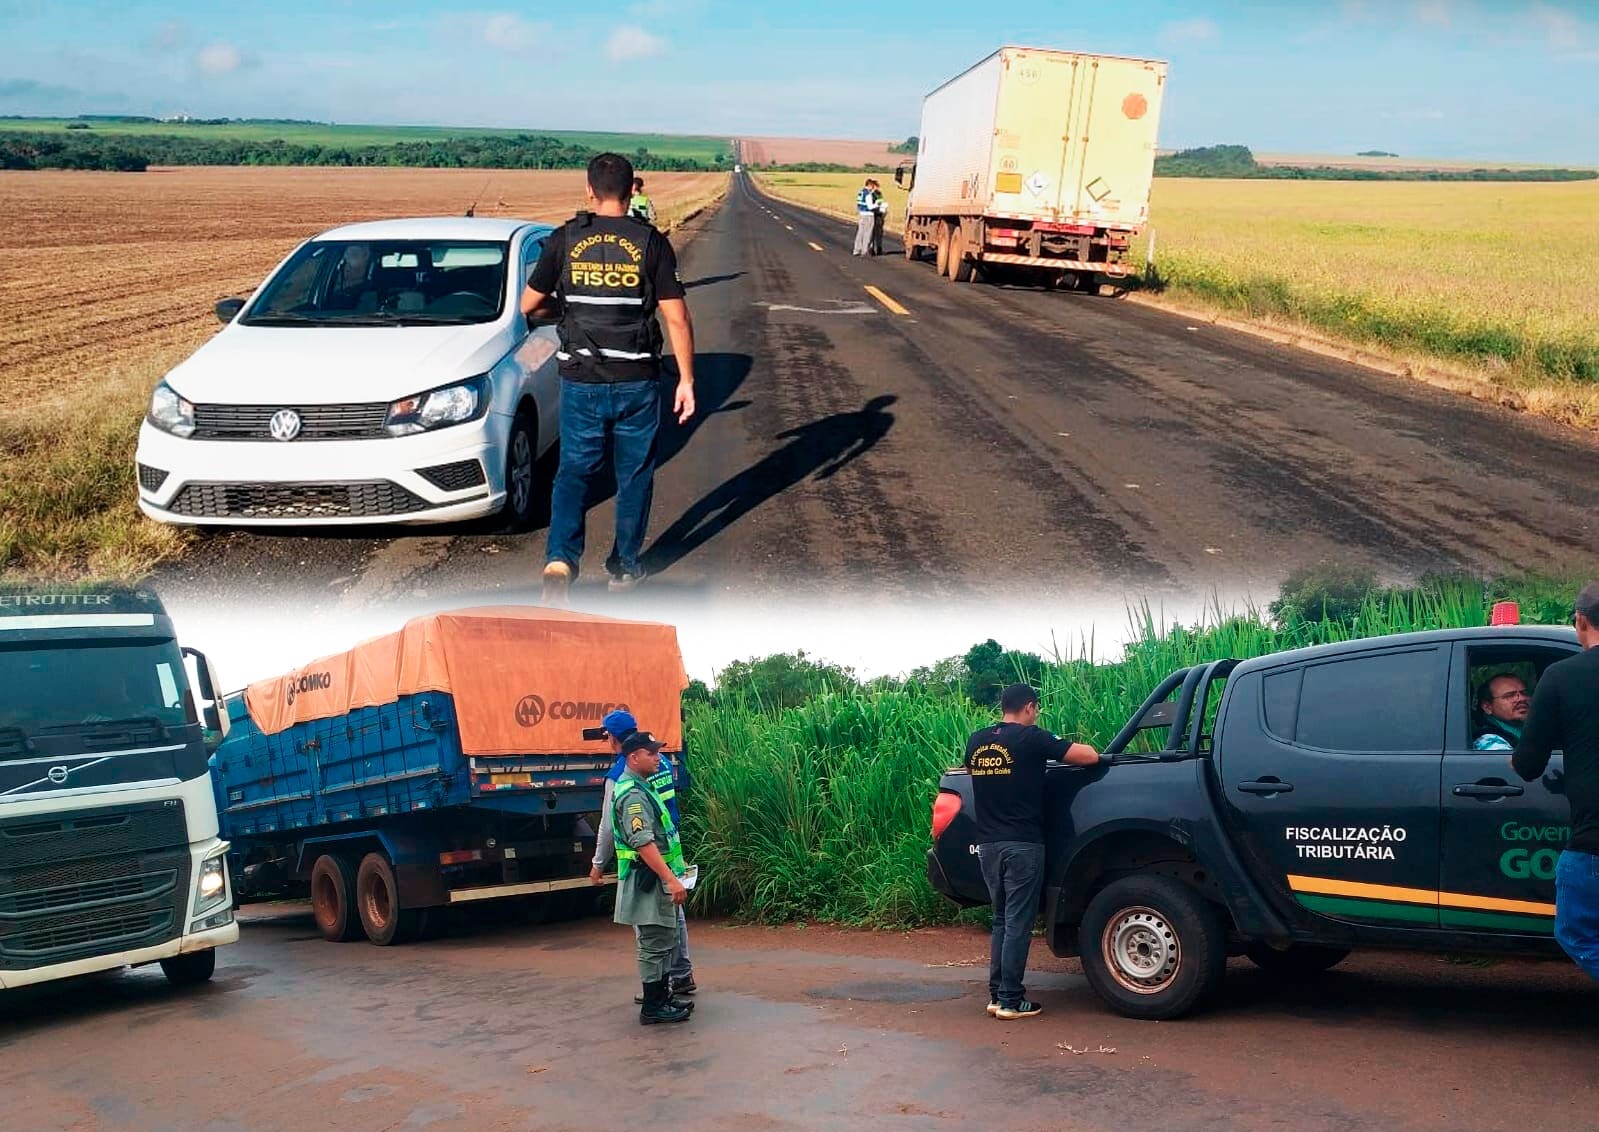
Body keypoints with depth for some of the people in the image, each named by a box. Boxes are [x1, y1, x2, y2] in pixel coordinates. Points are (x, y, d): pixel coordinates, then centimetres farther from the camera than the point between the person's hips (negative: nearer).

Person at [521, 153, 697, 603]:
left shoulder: (565, 240, -3)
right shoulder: (651, 243, -5)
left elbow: (529, 304, 3)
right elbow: (676, 318, -7)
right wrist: (686, 379, 0)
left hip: (581, 380, 0)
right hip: (637, 380, 0)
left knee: (574, 470, 9)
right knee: (634, 473, 16)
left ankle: (560, 557, -11)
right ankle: (625, 564, 23)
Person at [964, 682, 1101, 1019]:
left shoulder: (977, 741, 8)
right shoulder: (1030, 738, -9)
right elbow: (1090, 756, -11)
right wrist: (1068, 747, 11)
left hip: (988, 845, 6)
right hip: (1022, 845, -6)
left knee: (1002, 920, 15)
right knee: (1018, 923, -1)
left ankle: (996, 995, 14)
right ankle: (1011, 1001, 0)